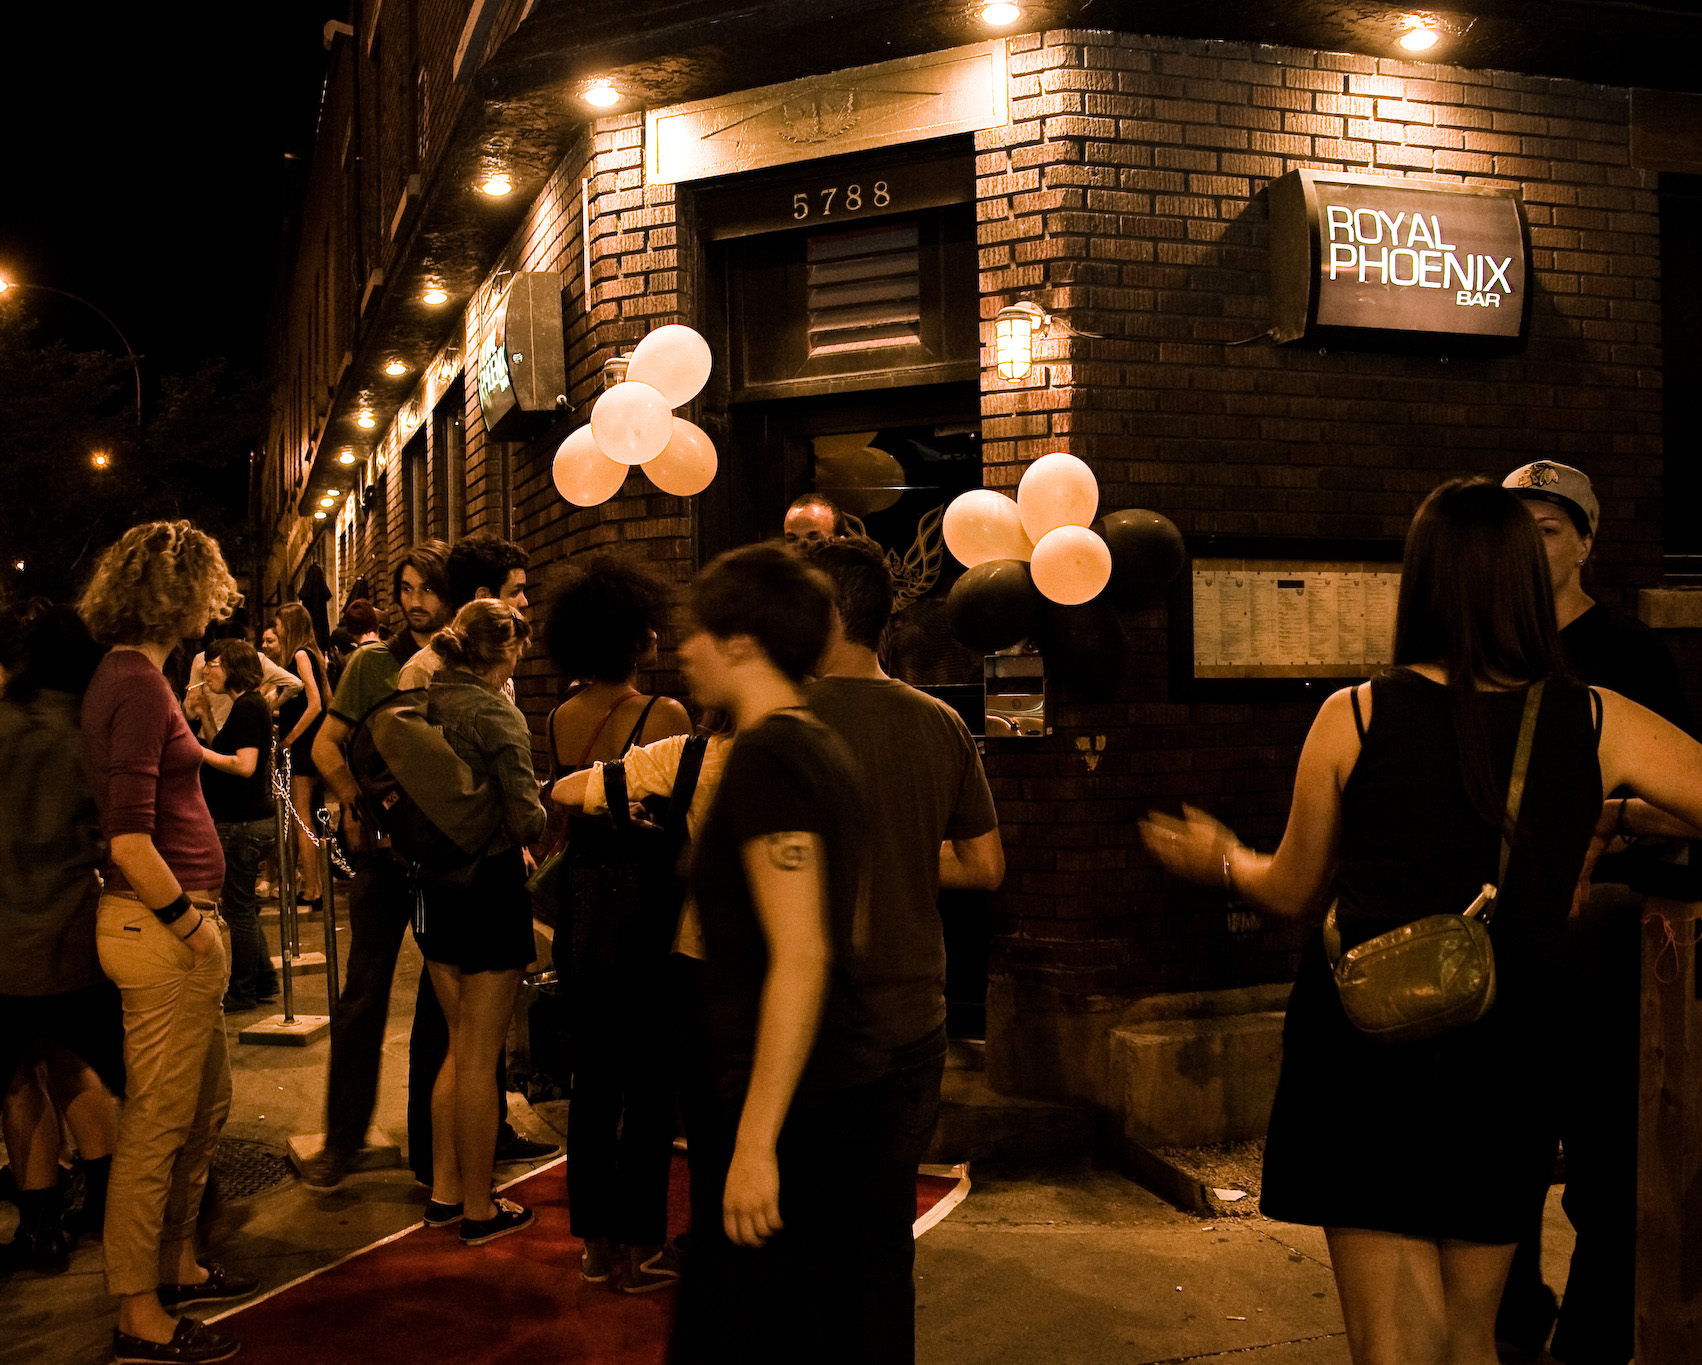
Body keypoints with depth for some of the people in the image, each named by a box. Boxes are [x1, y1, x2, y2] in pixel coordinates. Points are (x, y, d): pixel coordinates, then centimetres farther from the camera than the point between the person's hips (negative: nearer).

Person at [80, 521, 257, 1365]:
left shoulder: (129, 675, 13)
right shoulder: (137, 684, -17)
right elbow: (130, 838, -23)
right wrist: (186, 922, -14)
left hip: (170, 922, 10)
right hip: (157, 926, -10)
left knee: (206, 1106, 20)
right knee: (157, 1124, 1)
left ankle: (176, 1265, 35)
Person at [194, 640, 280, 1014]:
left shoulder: (247, 707, -16)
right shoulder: (247, 705, 16)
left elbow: (245, 765, -23)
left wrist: (200, 752, -16)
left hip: (243, 824, -11)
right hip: (246, 819, 11)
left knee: (238, 908, -1)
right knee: (242, 906, 17)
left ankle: (242, 992, 9)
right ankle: (264, 983, 25)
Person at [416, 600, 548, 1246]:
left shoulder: (424, 703, 4)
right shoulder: (497, 714, -17)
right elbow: (527, 821, -21)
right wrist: (543, 808, 2)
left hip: (435, 887, 7)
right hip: (489, 885, -7)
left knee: (459, 1045, 20)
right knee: (480, 1055, 4)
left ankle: (444, 1189, 29)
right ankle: (479, 1210, 16)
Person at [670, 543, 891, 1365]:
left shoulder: (766, 757, -16)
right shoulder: (825, 749, 13)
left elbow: (801, 956, -23)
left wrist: (755, 1141, -22)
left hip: (796, 1106, -10)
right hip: (848, 1084, 10)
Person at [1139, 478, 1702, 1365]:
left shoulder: (1354, 718, -8)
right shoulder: (1600, 725, -4)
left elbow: (1293, 892, 4)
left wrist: (1222, 859, 25)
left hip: (1365, 1051, -2)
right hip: (1503, 1059, 3)